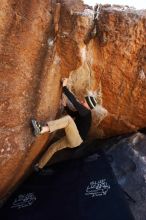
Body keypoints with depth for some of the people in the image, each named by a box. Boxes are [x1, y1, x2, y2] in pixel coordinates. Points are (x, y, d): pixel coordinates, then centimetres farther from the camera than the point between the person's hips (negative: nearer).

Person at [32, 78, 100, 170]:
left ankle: (42, 130, -44)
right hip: (72, 139, 10)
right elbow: (72, 113, 26)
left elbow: (74, 101, -26)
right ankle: (39, 166, 26)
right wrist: (65, 105, 9)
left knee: (68, 119, -31)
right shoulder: (82, 113, 10)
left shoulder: (86, 113, -16)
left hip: (76, 140, -10)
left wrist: (65, 87, -23)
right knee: (53, 147, 13)